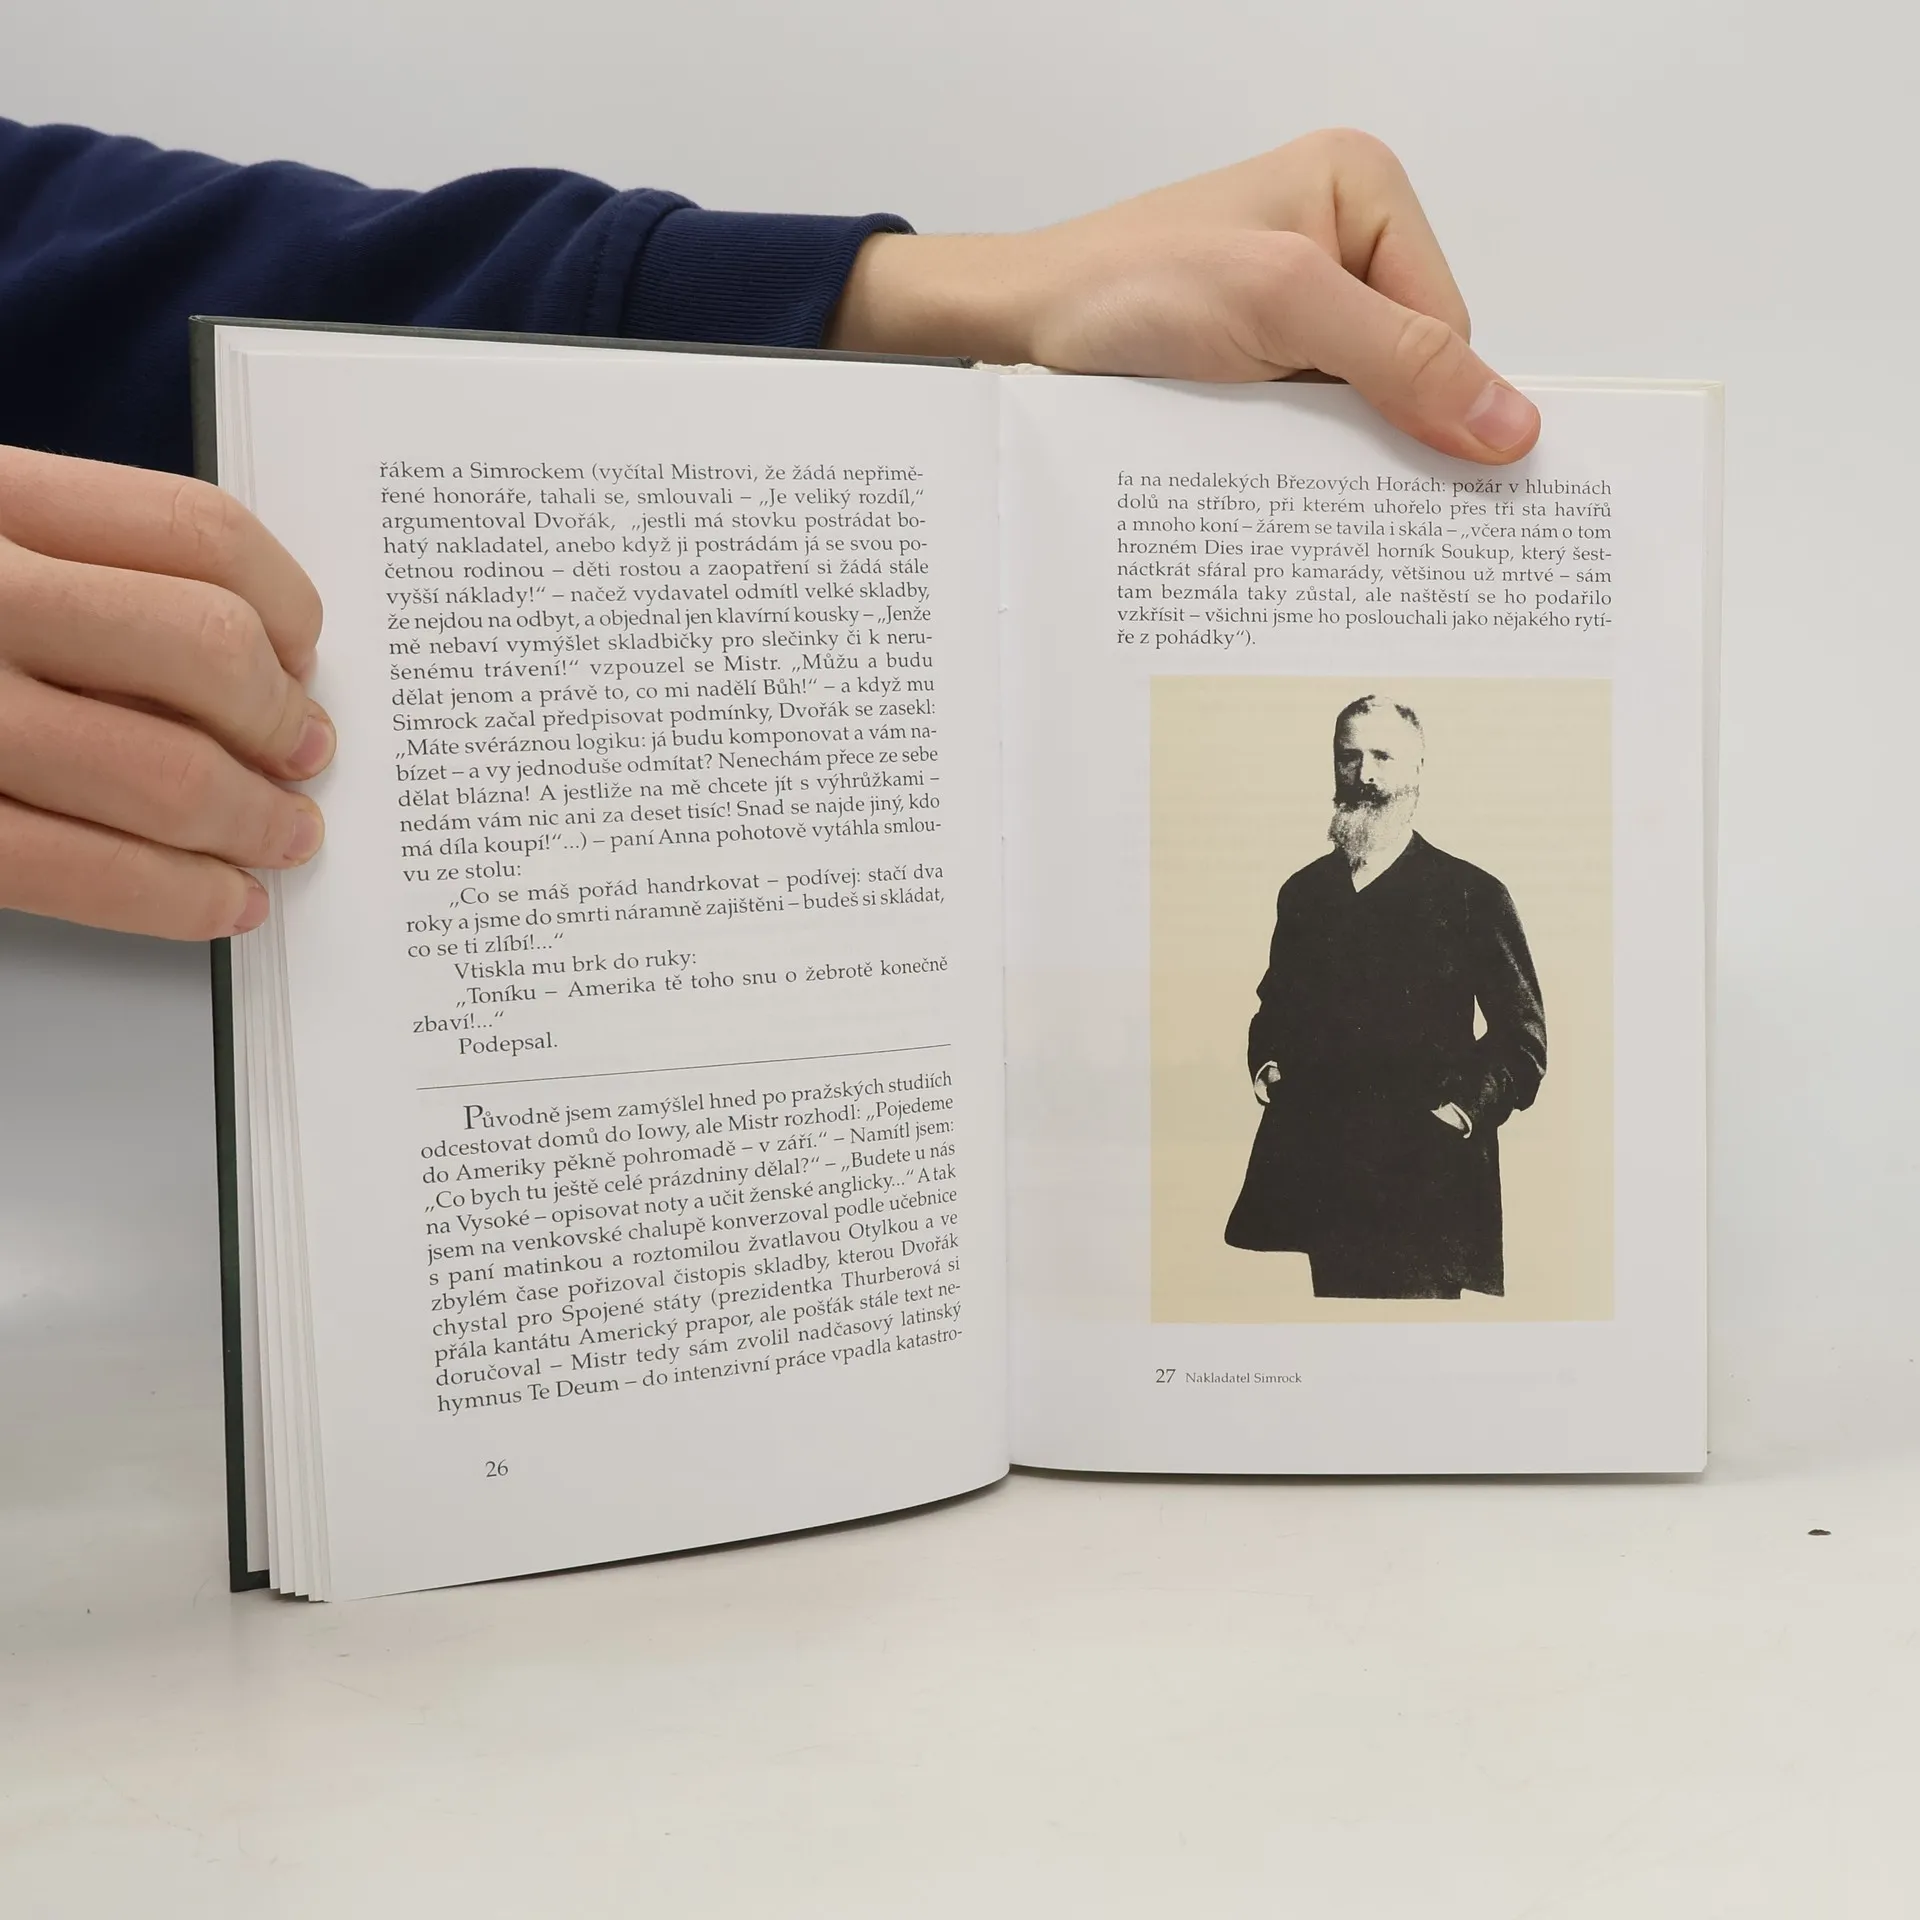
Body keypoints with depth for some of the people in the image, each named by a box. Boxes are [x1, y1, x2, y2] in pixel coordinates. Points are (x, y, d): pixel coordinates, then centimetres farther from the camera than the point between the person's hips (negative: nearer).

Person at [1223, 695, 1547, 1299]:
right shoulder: (1302, 892, 13)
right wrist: (1265, 1062, 7)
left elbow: (1524, 1039, 0)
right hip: (1318, 1181, 4)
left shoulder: (1473, 895, -1)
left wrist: (1462, 1107, -12)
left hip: (1423, 1186, -4)